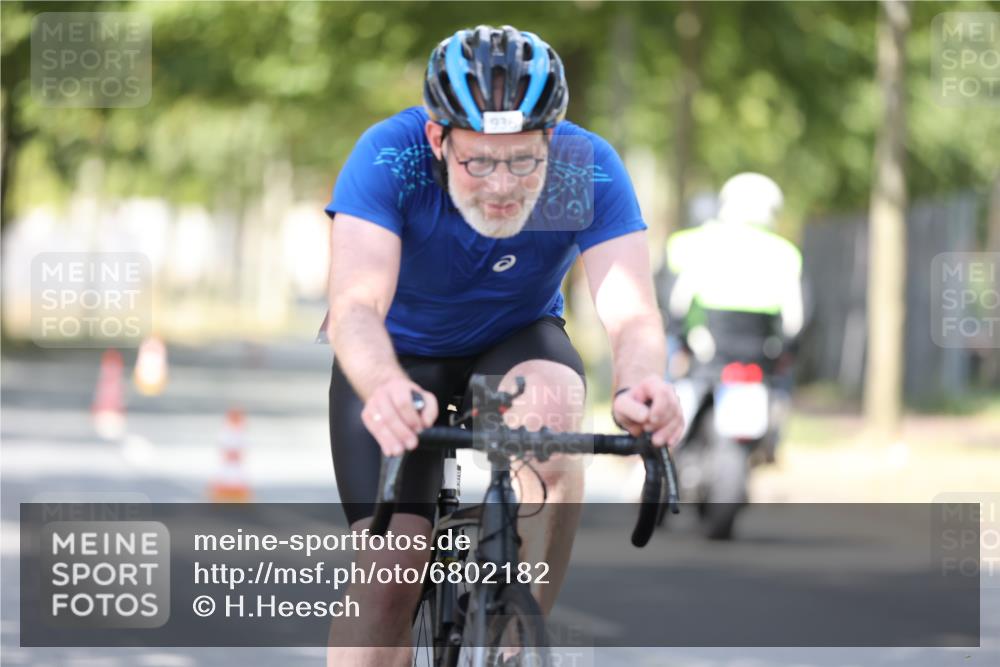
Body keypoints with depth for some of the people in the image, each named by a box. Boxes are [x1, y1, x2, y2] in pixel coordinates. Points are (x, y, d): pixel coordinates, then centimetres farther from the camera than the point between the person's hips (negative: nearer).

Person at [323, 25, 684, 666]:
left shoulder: (591, 170, -27)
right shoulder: (387, 158, -31)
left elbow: (631, 310, -37)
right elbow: (355, 304, -43)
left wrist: (639, 385, -62)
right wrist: (386, 391, -66)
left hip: (517, 343, 1)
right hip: (401, 358, -1)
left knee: (552, 413, -34)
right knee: (389, 567, -17)